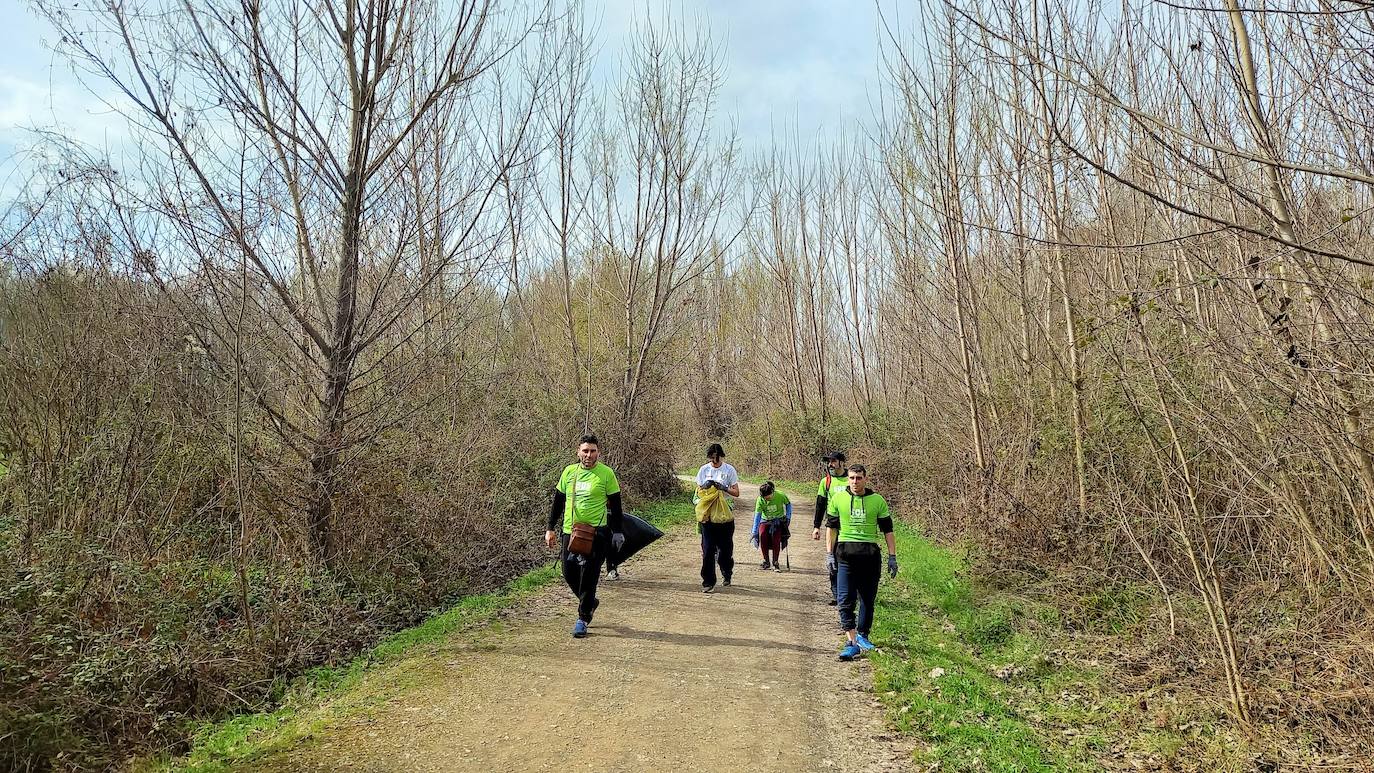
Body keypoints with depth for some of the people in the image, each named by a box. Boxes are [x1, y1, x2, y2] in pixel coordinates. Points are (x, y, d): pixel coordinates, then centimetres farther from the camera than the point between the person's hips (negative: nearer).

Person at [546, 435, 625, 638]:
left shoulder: (606, 473, -3)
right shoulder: (569, 472, 7)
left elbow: (615, 506, 1)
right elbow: (558, 502, 14)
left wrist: (618, 532, -2)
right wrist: (550, 528, 10)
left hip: (596, 532, -4)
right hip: (570, 532, 4)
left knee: (588, 576, -4)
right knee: (569, 574, 8)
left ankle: (583, 619, 8)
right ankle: (589, 602, 34)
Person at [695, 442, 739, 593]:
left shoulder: (729, 470, 1)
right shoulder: (704, 470, 7)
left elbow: (736, 492, 1)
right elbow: (698, 492, 11)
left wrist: (723, 488, -16)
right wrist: (704, 486, -11)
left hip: (725, 515, -1)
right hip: (707, 515, 1)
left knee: (725, 547, 7)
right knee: (708, 549, -4)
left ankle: (726, 574, 33)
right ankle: (708, 582, 0)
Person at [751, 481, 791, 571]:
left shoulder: (780, 495, -18)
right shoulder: (760, 500, -17)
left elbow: (788, 504, 3)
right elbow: (757, 515, -17)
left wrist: (788, 517, -7)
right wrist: (754, 532, -21)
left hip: (779, 520, -1)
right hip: (765, 521, 1)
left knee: (776, 536, -26)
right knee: (762, 535, -25)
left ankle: (775, 563, -12)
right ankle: (766, 561, -9)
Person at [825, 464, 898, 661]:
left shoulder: (877, 500, 3)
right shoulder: (838, 498, 4)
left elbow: (887, 530, 8)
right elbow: (831, 526, 11)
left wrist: (892, 557, 4)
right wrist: (829, 554, 5)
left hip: (870, 554, 1)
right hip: (845, 553, 0)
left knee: (868, 599, 9)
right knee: (846, 600, -8)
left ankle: (862, 635, 28)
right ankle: (852, 643, -7)